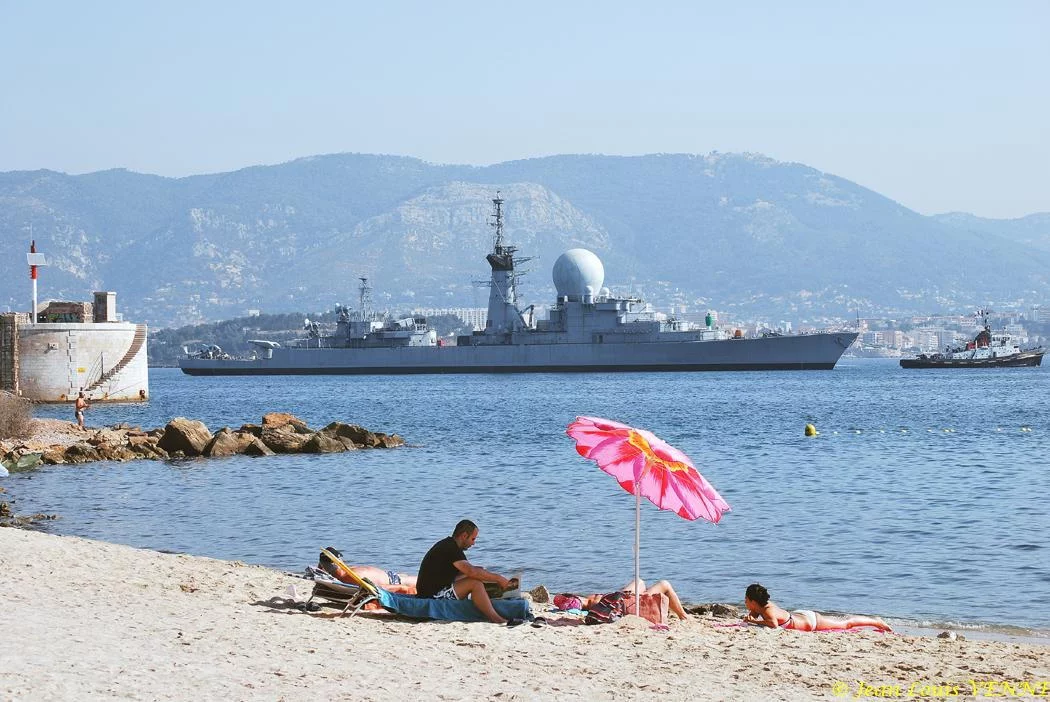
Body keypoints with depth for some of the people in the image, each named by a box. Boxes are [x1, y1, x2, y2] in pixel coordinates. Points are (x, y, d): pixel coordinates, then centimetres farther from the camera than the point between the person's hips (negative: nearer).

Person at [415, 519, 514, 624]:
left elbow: (467, 569, 22)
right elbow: (472, 571, -29)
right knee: (475, 582, -23)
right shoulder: (450, 548, -18)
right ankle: (495, 619, -25)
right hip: (433, 595, -11)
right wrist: (498, 578, -20)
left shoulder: (448, 544, 15)